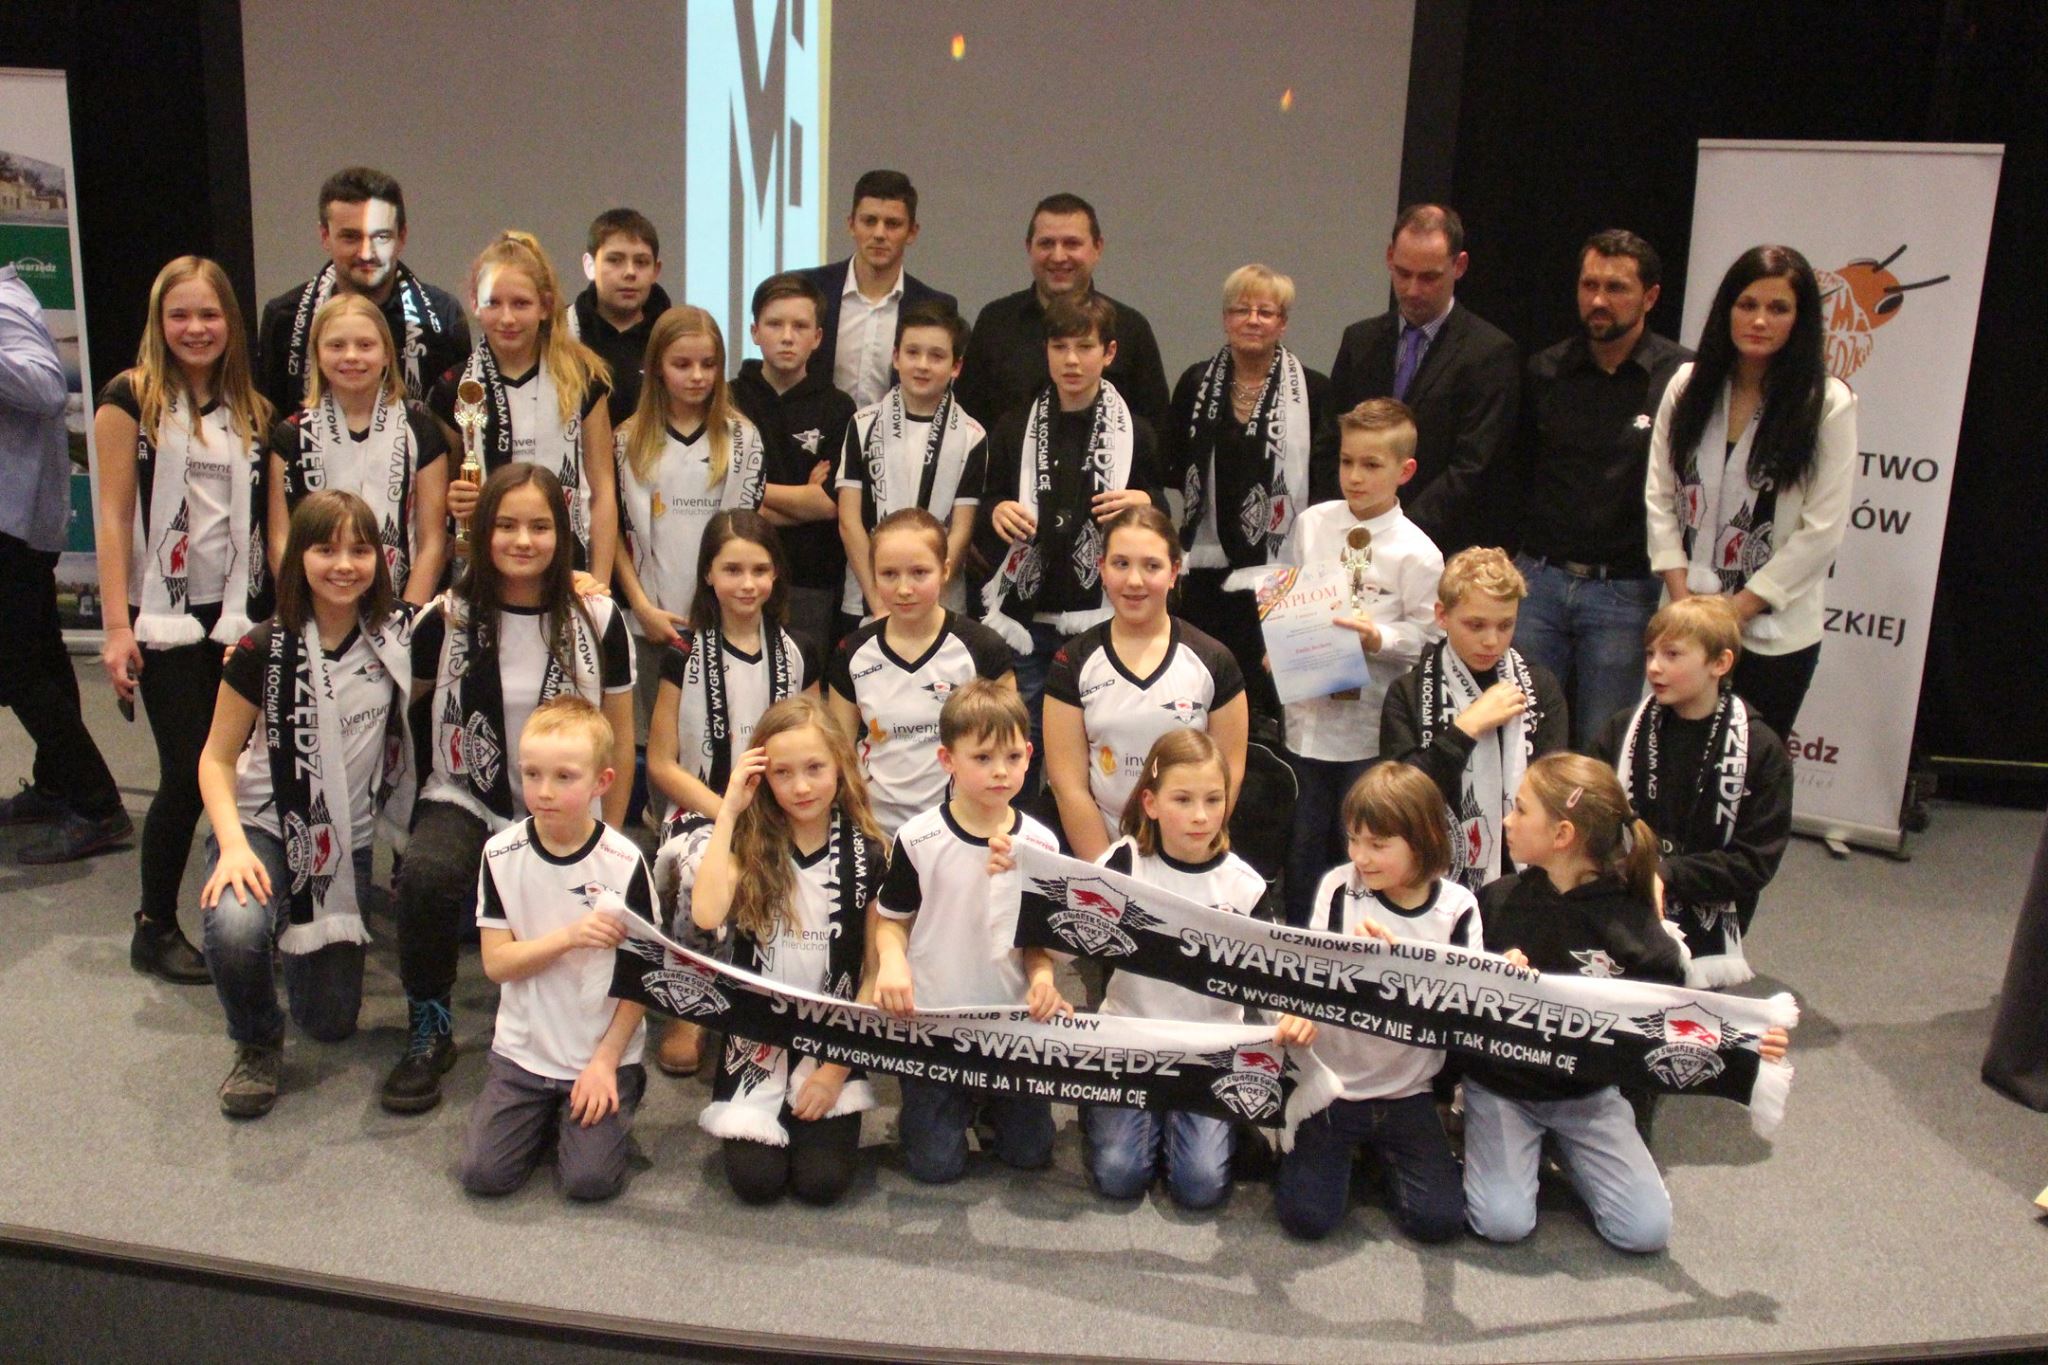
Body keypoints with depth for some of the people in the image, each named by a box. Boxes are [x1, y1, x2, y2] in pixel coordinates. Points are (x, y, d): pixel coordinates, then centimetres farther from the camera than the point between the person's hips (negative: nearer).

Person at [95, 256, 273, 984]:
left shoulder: (252, 411, 10)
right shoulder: (132, 398, -2)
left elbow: (267, 518, 11)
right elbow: (114, 516, -5)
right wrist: (117, 626, -10)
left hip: (240, 616, 4)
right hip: (166, 617, -4)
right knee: (188, 773, -4)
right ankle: (155, 929, 12)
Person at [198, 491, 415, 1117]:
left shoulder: (399, 635, -6)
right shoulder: (264, 650, -13)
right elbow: (217, 758, -7)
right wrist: (233, 845, -23)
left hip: (348, 838, 3)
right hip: (264, 824, -2)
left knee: (331, 1021, 3)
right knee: (234, 930, -36)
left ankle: (306, 942, 38)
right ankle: (257, 1044, -3)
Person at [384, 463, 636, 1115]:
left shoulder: (597, 620, -4)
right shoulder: (447, 619, -4)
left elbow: (619, 740, 3)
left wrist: (609, 846, 3)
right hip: (464, 800, 0)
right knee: (427, 873, -32)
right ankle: (428, 1032, -8)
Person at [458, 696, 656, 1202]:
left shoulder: (624, 863, -13)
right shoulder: (501, 854, -7)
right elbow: (496, 962, -8)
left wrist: (606, 1059, -11)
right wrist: (569, 937, -24)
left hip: (602, 1051, -2)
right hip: (523, 1047, 2)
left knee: (591, 1179, -13)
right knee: (483, 1173, -8)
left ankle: (617, 1090, 15)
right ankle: (547, 1112, 19)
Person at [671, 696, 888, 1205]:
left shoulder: (868, 855, -4)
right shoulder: (747, 845, -4)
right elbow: (706, 914, -24)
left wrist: (837, 1067, -8)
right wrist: (728, 811, -18)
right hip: (758, 1043, 0)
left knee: (821, 1181, -13)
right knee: (755, 1180, -12)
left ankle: (826, 1116, 17)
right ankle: (753, 1124, 19)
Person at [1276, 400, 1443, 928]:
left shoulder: (1416, 552, -7)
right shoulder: (1310, 525, 4)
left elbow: (1426, 636, -7)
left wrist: (1377, 638, -23)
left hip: (1374, 721, -3)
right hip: (1307, 710, 3)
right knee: (1304, 839, 14)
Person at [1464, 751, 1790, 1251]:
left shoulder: (1630, 922, -12)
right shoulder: (1497, 901, -8)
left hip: (1587, 1093, 1)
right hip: (1499, 1085, 0)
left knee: (1646, 1229, -9)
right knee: (1503, 1221, -17)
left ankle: (1563, 1149, 16)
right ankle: (1486, 1136, 14)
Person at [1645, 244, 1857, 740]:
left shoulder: (1828, 403, -9)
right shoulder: (1689, 385, 3)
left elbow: (1823, 530, -10)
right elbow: (1658, 496, 4)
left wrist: (1735, 610, -10)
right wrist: (1683, 599, -5)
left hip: (1774, 634, -3)